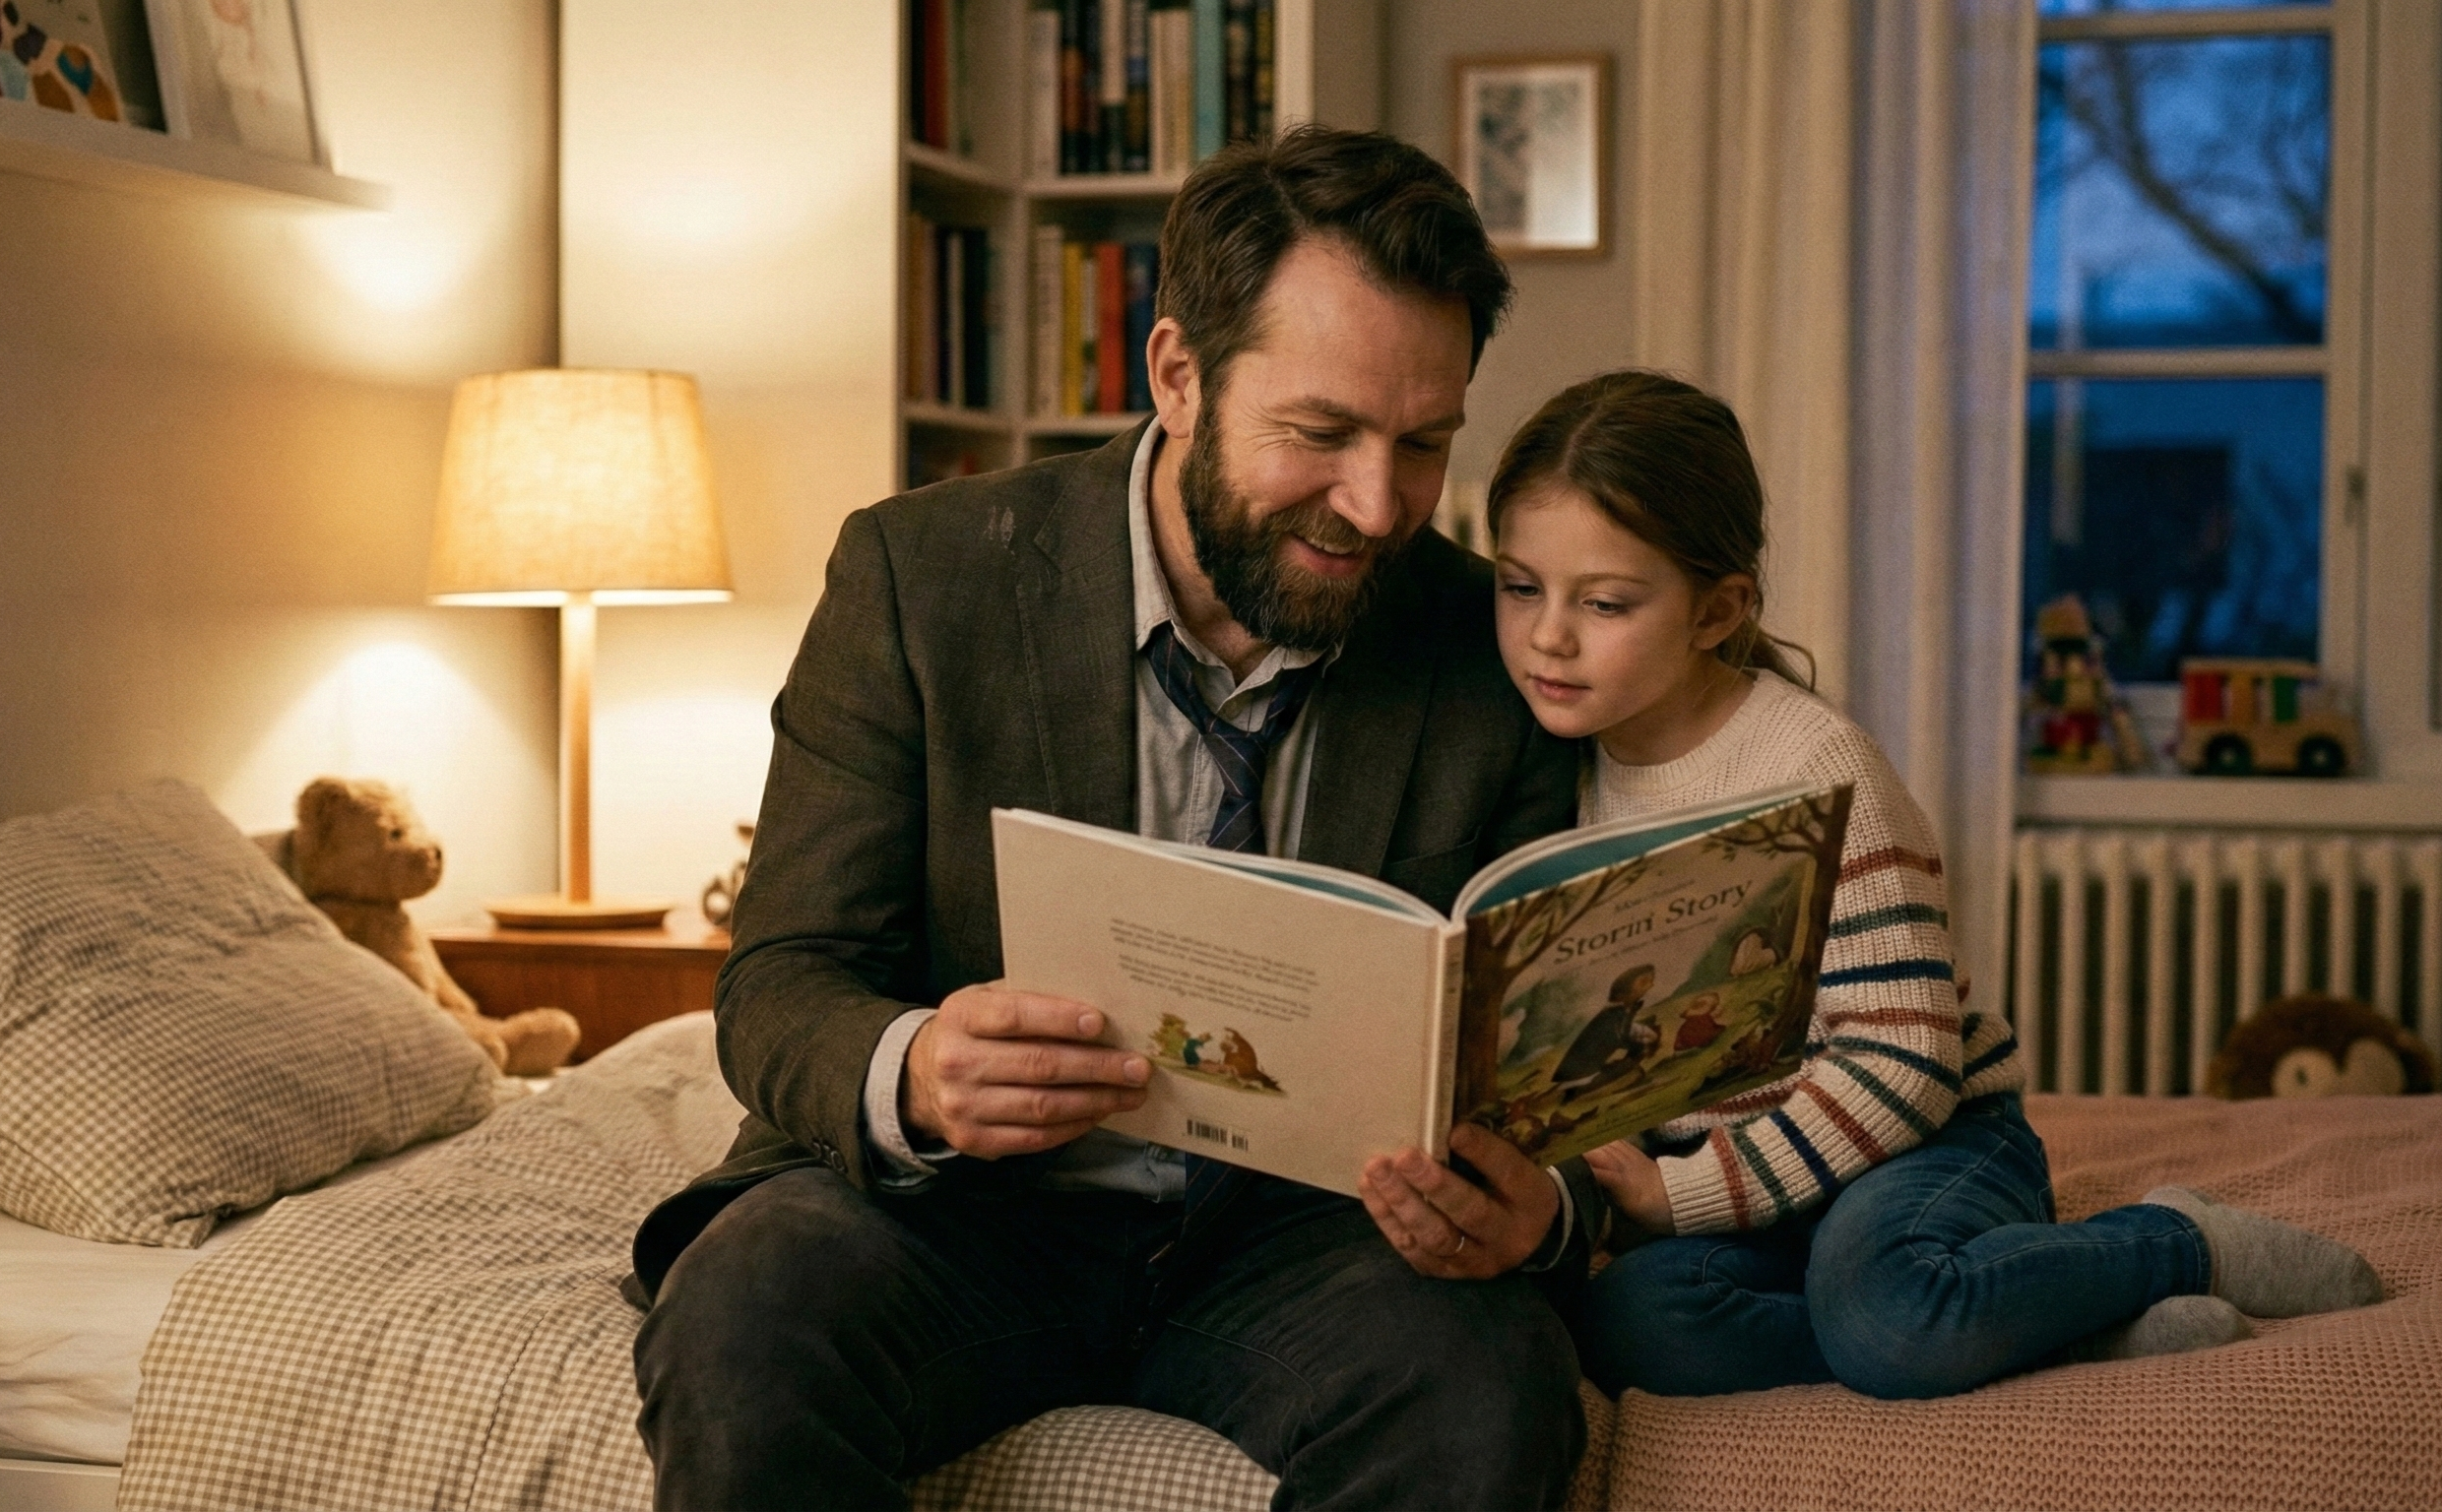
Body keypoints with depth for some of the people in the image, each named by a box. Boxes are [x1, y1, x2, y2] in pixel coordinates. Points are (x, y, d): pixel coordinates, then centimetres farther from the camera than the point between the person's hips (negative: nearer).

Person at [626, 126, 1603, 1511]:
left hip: (1291, 1241, 2)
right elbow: (781, 990, -6)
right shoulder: (922, 575, -5)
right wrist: (913, 1077, -31)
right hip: (965, 1219, -1)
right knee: (743, 1319, -33)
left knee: (1492, 1379, -30)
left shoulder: (1496, 655, -1)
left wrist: (1530, 1207, -24)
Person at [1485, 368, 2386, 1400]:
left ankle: (2178, 1243, -6)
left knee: (1875, 1304, -39)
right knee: (1629, 1323, -29)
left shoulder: (1814, 769, -15)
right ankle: (2074, 1326, -18)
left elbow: (1903, 1064, -18)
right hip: (1705, 1163, 5)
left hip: (1929, 1144, -5)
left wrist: (1679, 1193, -20)